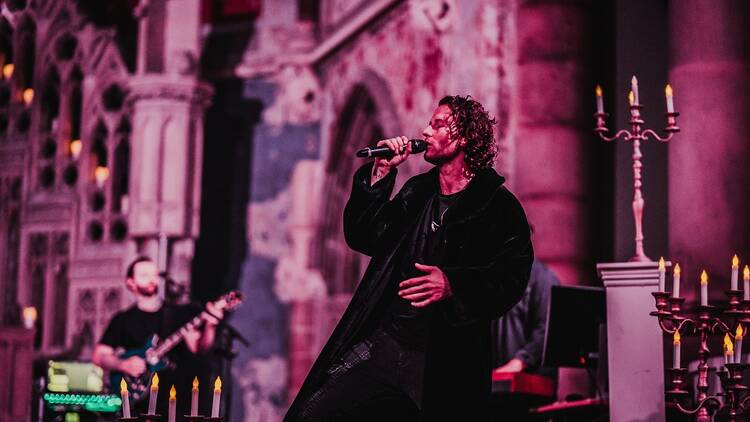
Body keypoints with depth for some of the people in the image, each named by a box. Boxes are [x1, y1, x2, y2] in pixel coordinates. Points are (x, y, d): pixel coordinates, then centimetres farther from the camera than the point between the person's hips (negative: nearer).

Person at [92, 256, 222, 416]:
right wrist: (124, 365, -11)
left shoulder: (180, 313, 11)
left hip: (178, 402, 1)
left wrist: (209, 327, -20)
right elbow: (100, 356, 8)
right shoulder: (123, 319, 9)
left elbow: (198, 347, -1)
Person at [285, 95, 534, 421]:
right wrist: (380, 173, 2)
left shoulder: (498, 205, -3)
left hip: (445, 363, -5)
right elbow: (362, 237, 10)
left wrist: (454, 284, -28)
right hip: (383, 342, 5)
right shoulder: (417, 192, 15)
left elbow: (512, 278, -13)